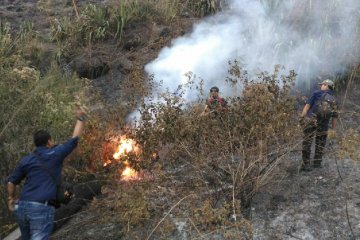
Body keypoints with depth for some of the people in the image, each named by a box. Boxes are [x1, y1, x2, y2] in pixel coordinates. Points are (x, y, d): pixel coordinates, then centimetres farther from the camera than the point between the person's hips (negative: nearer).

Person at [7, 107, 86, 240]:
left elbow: (11, 181, 12)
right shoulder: (55, 154, -2)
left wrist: (11, 198, 28)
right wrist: (80, 119, 20)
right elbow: (75, 138, 8)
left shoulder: (26, 160, 9)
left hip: (22, 207, 6)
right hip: (42, 209, -5)